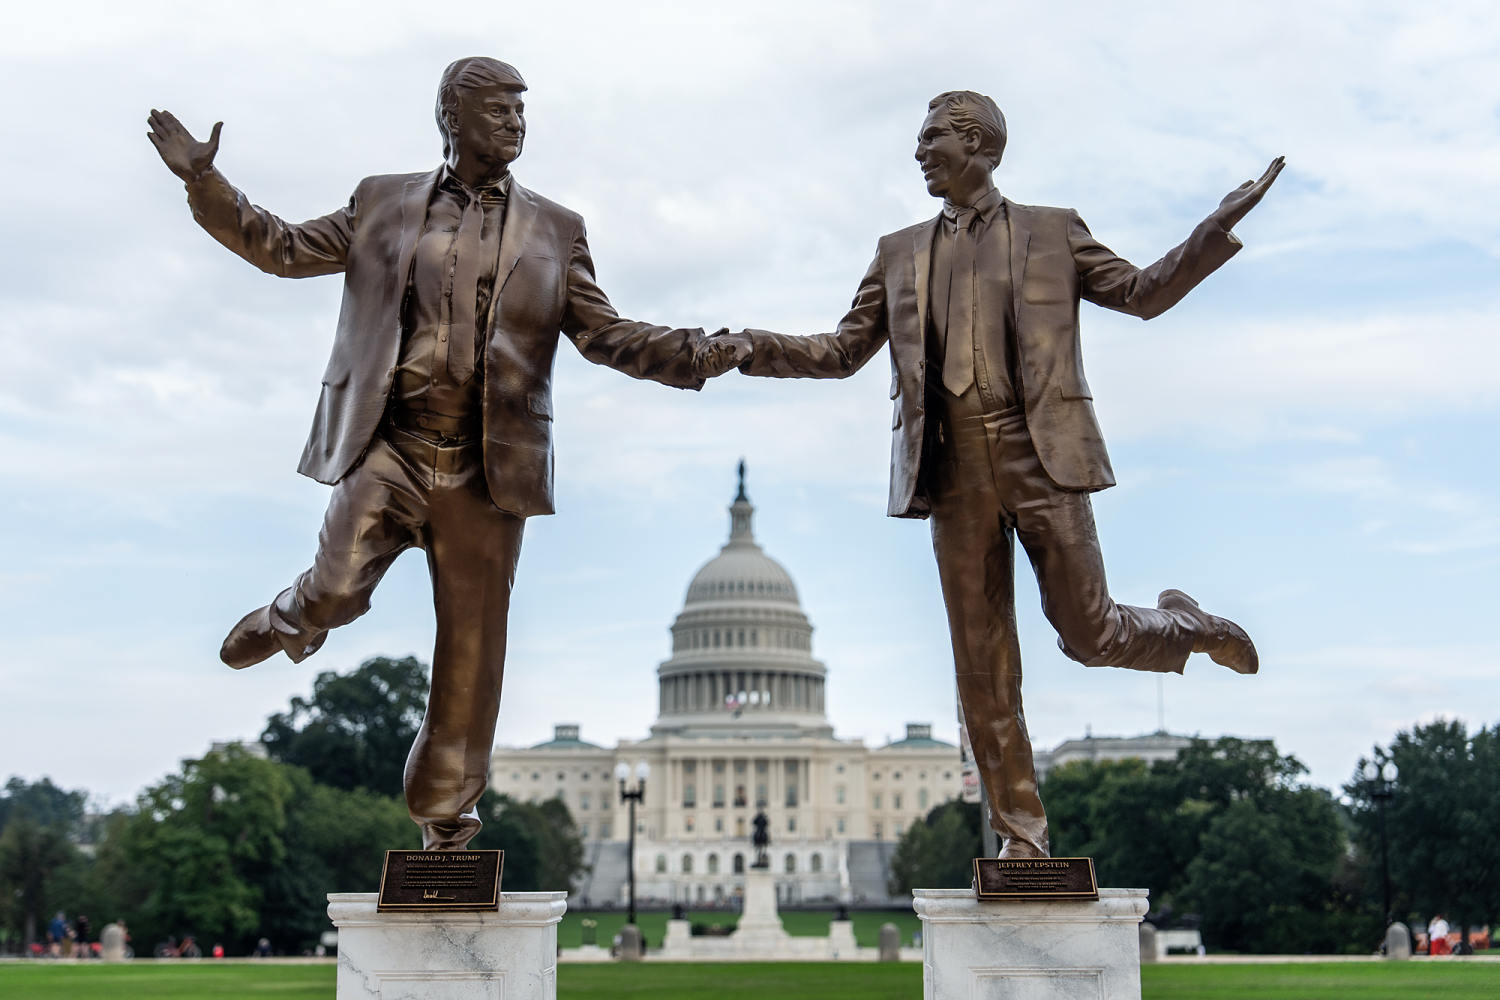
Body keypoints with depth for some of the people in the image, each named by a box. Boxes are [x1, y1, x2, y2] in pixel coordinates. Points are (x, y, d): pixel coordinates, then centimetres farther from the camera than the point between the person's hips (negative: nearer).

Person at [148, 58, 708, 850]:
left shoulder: (553, 231, 11)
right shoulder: (382, 203, 11)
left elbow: (604, 336, 7)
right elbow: (287, 250, 15)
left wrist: (695, 353, -8)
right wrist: (204, 182, 6)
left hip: (486, 465, 1)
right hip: (388, 446, -1)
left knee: (472, 650, 4)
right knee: (337, 590, -19)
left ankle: (445, 826, 21)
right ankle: (292, 621, 23)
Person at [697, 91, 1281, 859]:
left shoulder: (1052, 232, 9)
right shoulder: (900, 254, 15)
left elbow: (1142, 293, 9)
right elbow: (844, 350, 15)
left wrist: (1218, 227, -3)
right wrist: (752, 348, 1)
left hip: (1040, 454, -2)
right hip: (954, 469, 2)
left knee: (1088, 634, -1)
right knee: (983, 664, 3)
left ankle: (1182, 624, 34)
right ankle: (1021, 833, 14)